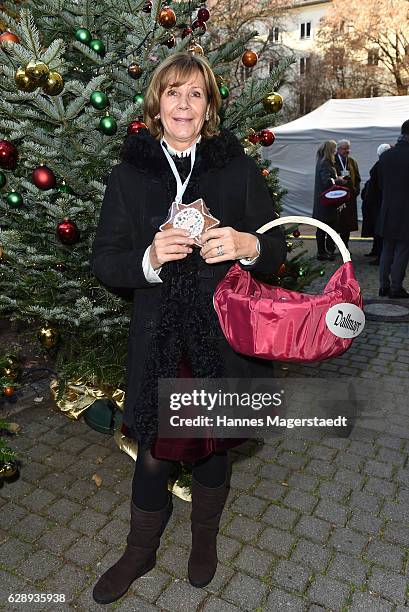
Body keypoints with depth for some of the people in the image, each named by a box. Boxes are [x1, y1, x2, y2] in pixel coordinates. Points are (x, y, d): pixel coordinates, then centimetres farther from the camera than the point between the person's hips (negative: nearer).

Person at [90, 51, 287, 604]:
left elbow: (277, 250, 4)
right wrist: (149, 259, -20)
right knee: (154, 452, 13)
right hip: (159, 340, 0)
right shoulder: (128, 175, 2)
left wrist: (247, 244, -19)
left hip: (223, 339, 0)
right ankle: (140, 552, 42)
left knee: (213, 444, 18)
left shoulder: (239, 169, 0)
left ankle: (205, 539, 48)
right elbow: (104, 261, 1)